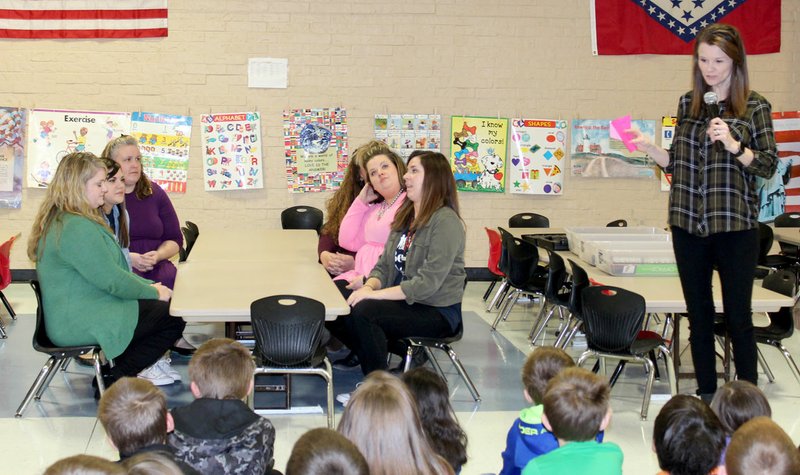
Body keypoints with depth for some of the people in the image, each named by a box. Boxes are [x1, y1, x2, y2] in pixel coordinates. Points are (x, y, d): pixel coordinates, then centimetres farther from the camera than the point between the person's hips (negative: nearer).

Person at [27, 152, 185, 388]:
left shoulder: (60, 220, 13)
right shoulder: (76, 228, -23)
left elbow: (109, 270, 18)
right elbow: (112, 280, -21)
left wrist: (149, 286, 9)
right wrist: (153, 292, -6)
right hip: (80, 327, -11)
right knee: (173, 316, -9)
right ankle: (115, 379, -1)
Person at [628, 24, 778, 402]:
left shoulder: (754, 106, -2)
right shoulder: (688, 104, 9)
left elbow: (768, 166, -5)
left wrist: (734, 145, -20)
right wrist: (648, 148, -3)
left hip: (735, 225, -4)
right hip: (689, 225, 4)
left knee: (737, 316, 2)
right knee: (699, 314, 10)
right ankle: (706, 395, 21)